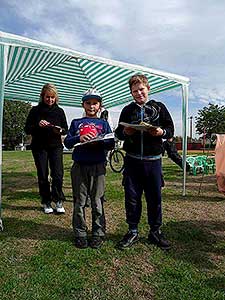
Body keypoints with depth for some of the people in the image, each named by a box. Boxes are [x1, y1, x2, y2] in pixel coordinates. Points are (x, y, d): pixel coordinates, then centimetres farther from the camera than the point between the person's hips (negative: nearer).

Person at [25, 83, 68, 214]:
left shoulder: (59, 111, 6)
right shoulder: (35, 110, 3)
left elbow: (66, 129, 8)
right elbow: (27, 129, 1)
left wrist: (60, 130, -14)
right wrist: (37, 125, -18)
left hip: (56, 146, 0)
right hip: (39, 147, 0)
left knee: (58, 174, -7)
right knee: (43, 176, 4)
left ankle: (58, 201, 6)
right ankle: (46, 202, 16)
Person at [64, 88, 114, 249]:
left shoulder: (103, 123, 12)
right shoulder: (76, 123, 13)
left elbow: (111, 144, 4)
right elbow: (67, 142, 4)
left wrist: (98, 142, -15)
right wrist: (79, 138, -14)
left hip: (98, 166, 0)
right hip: (79, 167, 1)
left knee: (97, 201, 4)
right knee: (79, 201, 6)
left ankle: (98, 233, 17)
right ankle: (80, 234, 19)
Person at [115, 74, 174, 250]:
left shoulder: (159, 107, 8)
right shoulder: (127, 110, 11)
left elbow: (171, 129, 8)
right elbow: (118, 133, 14)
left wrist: (161, 132, -13)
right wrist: (125, 132, -8)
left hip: (153, 160, -1)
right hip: (132, 160, 1)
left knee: (155, 197, 7)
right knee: (132, 197, 5)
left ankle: (155, 231, 25)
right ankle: (133, 231, 22)